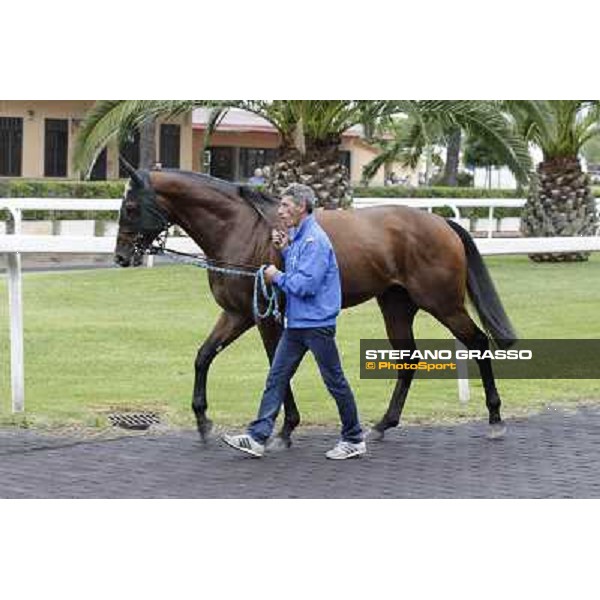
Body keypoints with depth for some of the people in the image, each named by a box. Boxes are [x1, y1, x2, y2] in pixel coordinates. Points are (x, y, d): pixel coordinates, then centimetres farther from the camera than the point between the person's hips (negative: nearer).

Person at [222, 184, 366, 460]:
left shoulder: (314, 240, -18)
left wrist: (277, 276, -11)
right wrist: (284, 249, 6)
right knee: (276, 378, 5)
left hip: (316, 323, -10)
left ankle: (354, 440, 13)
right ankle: (257, 437, 4)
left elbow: (306, 284, -25)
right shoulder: (297, 236, 13)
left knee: (334, 381, 2)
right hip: (295, 322, 10)